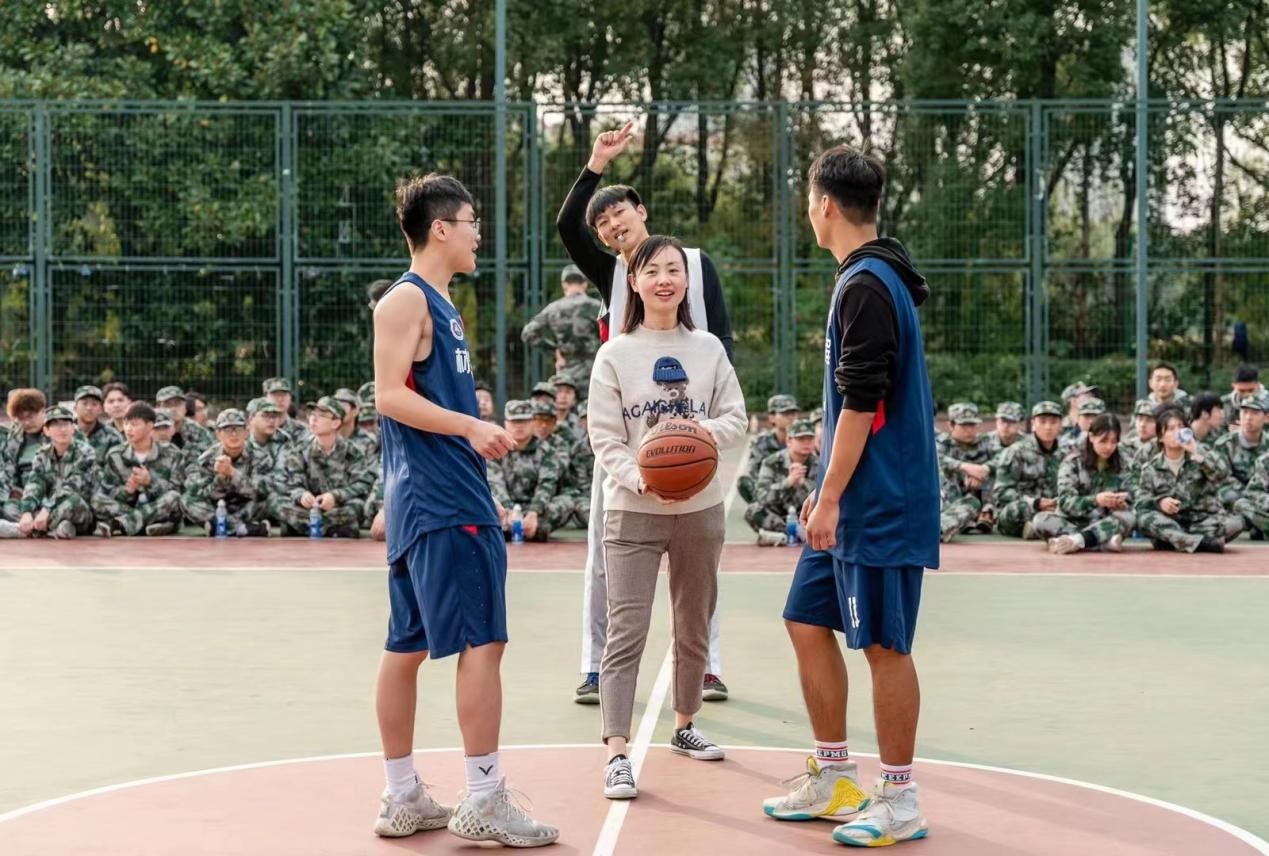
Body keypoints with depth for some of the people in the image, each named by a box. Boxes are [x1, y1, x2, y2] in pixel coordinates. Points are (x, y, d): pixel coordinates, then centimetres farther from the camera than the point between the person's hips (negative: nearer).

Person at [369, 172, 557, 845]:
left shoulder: (440, 304, 19)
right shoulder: (406, 299, -10)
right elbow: (391, 395, -19)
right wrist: (471, 428, -25)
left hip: (451, 495, 10)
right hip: (438, 500, -10)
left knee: (409, 644, 11)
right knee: (483, 639, -9)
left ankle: (403, 799, 16)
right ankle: (484, 801, -6)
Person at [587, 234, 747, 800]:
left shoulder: (708, 348, 5)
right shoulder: (616, 354, -3)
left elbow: (737, 419, 5)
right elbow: (605, 440, -7)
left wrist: (709, 430, -17)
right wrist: (641, 480, -23)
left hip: (700, 509, 4)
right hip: (632, 511, -4)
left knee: (694, 629, 16)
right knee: (626, 633, -10)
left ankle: (685, 726, 34)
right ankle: (617, 755, -11)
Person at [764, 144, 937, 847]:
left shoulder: (866, 287, -16)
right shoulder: (876, 279, 15)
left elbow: (861, 404, -20)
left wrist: (830, 496, -17)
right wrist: (825, 491, 23)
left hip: (878, 504, -10)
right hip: (855, 502, 10)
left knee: (882, 645, -3)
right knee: (808, 623, 14)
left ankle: (899, 802, 7)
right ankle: (833, 782, 22)